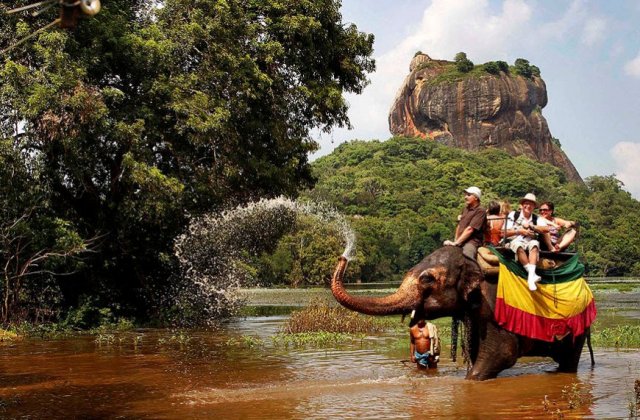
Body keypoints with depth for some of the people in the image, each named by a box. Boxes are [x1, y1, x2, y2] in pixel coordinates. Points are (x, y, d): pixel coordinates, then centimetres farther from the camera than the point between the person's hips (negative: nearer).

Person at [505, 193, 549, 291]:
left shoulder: (537, 219, 12)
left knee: (534, 243, -33)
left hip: (530, 243, 2)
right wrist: (519, 231, -12)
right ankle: (532, 274, -42)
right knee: (519, 245, -37)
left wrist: (530, 226, -7)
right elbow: (505, 233, -1)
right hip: (515, 242, -2)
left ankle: (531, 276, -46)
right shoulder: (513, 215, 6)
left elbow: (545, 229, -8)